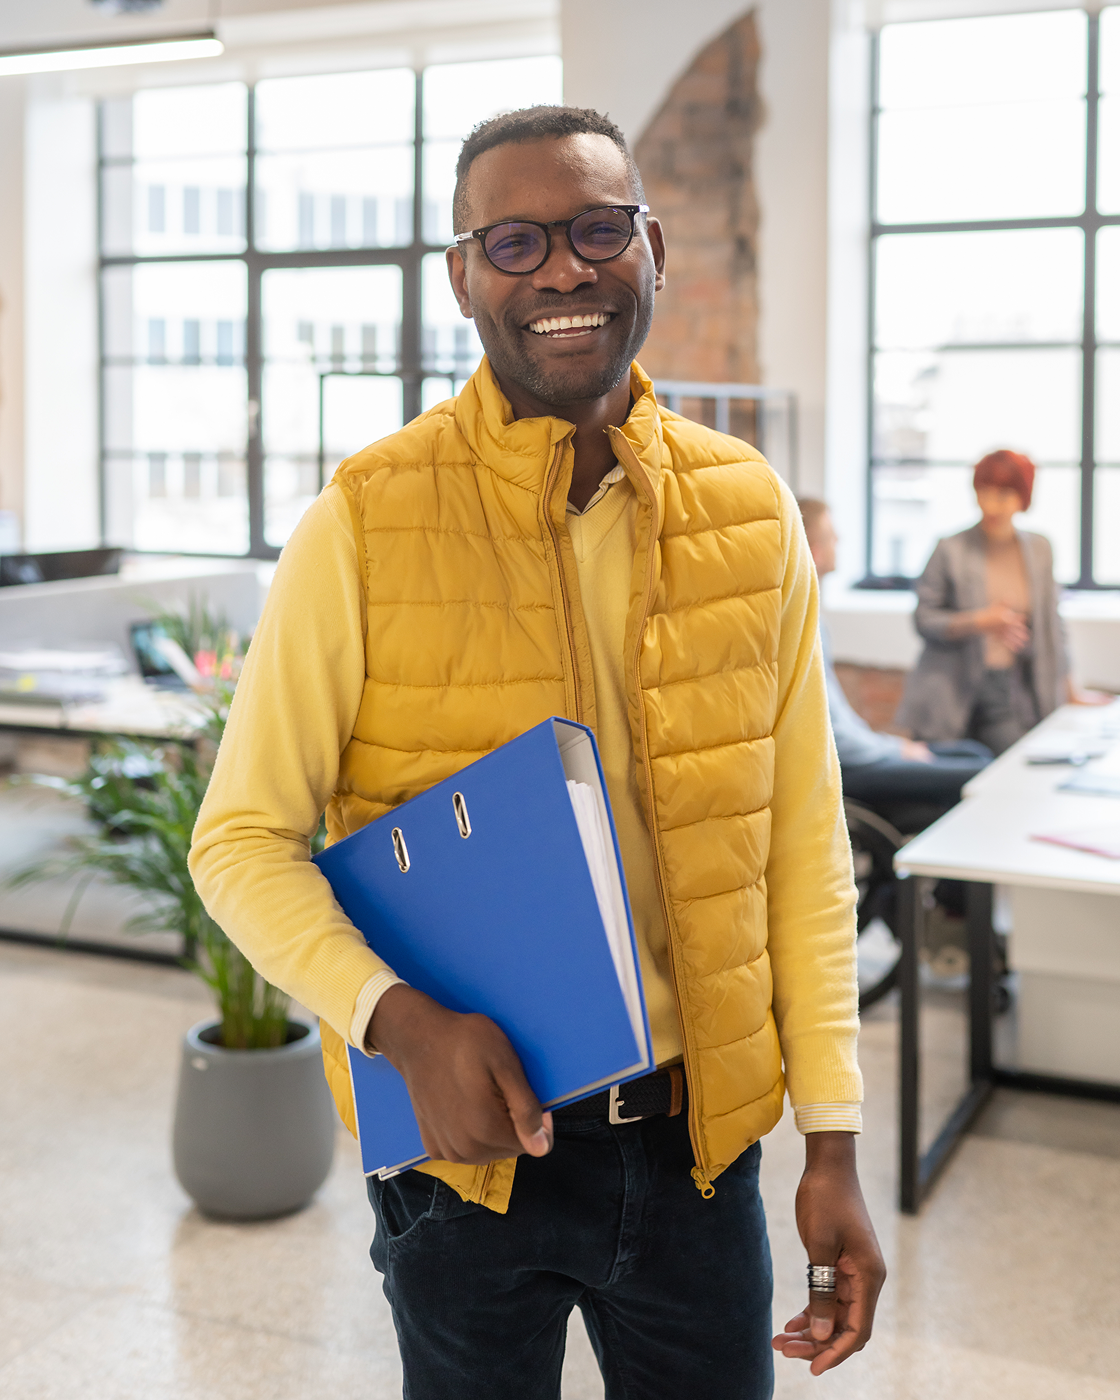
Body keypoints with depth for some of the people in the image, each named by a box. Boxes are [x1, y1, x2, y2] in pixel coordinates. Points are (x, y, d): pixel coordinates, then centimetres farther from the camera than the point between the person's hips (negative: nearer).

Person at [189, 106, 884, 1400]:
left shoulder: (748, 515, -2)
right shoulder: (365, 523, -12)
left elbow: (802, 833, 2)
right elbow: (242, 838, -8)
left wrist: (833, 1141, 0)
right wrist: (399, 1023, -25)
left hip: (698, 1131, 3)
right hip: (466, 1135, -2)